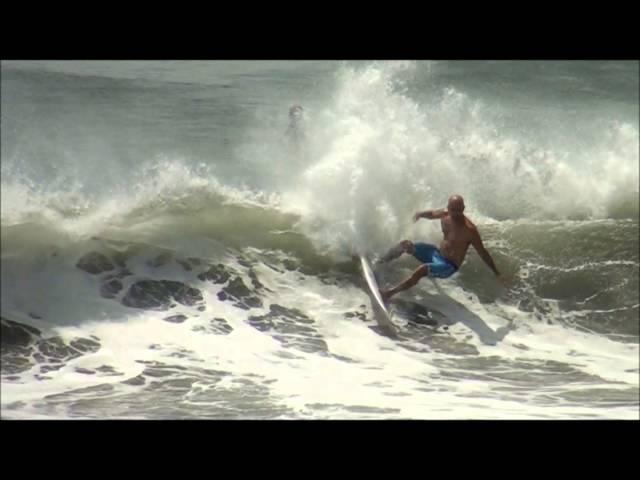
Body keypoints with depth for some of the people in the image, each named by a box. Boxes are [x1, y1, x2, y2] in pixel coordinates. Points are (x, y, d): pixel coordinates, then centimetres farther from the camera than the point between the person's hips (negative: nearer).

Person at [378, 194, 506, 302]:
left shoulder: (469, 230, -26)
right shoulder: (444, 215, -7)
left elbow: (483, 253, -18)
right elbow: (432, 214, 19)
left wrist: (497, 273, -16)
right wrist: (420, 214, 2)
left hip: (448, 266, -7)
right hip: (437, 253, 7)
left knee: (421, 270, -32)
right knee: (405, 244, -4)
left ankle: (389, 293, -27)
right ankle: (378, 264, 18)